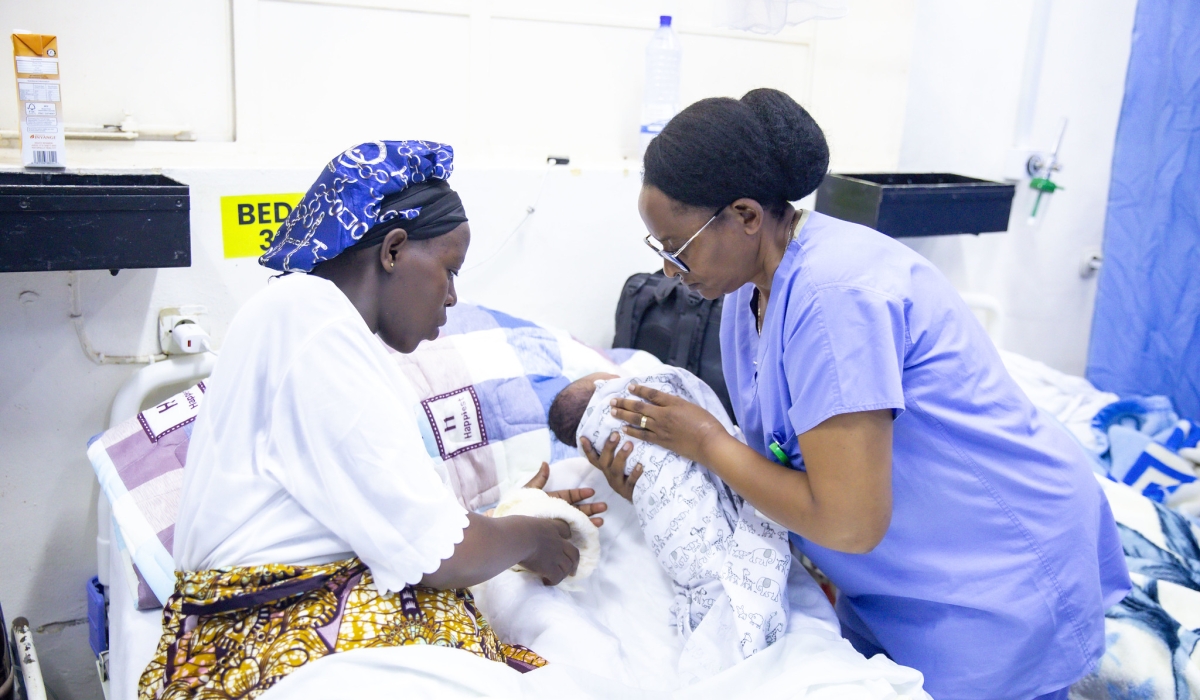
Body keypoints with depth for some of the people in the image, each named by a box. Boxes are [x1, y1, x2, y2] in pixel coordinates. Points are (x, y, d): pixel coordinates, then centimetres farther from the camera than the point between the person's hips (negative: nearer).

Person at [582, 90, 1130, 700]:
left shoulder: (835, 295, -30)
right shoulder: (750, 287, -2)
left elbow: (848, 523, -30)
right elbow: (777, 461, 3)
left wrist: (706, 442, -20)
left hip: (999, 581, -8)